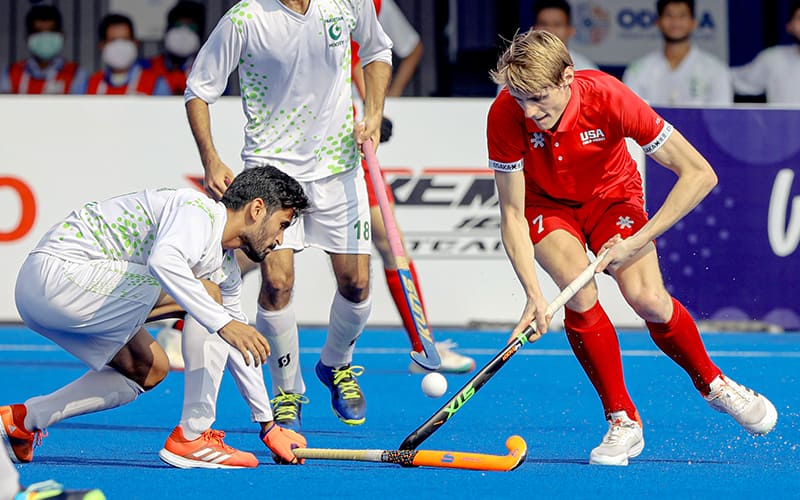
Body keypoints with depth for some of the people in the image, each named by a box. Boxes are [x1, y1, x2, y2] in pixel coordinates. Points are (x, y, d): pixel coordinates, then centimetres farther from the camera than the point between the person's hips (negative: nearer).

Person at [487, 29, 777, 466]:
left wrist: (635, 242, -33)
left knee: (647, 298, -21)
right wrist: (533, 294, -36)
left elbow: (699, 174, -30)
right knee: (579, 291, -27)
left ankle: (712, 383, 9)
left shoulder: (607, 98, -34)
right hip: (545, 204, 1)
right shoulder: (505, 116, -30)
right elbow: (512, 216, -23)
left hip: (611, 195, 0)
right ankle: (622, 421, -10)